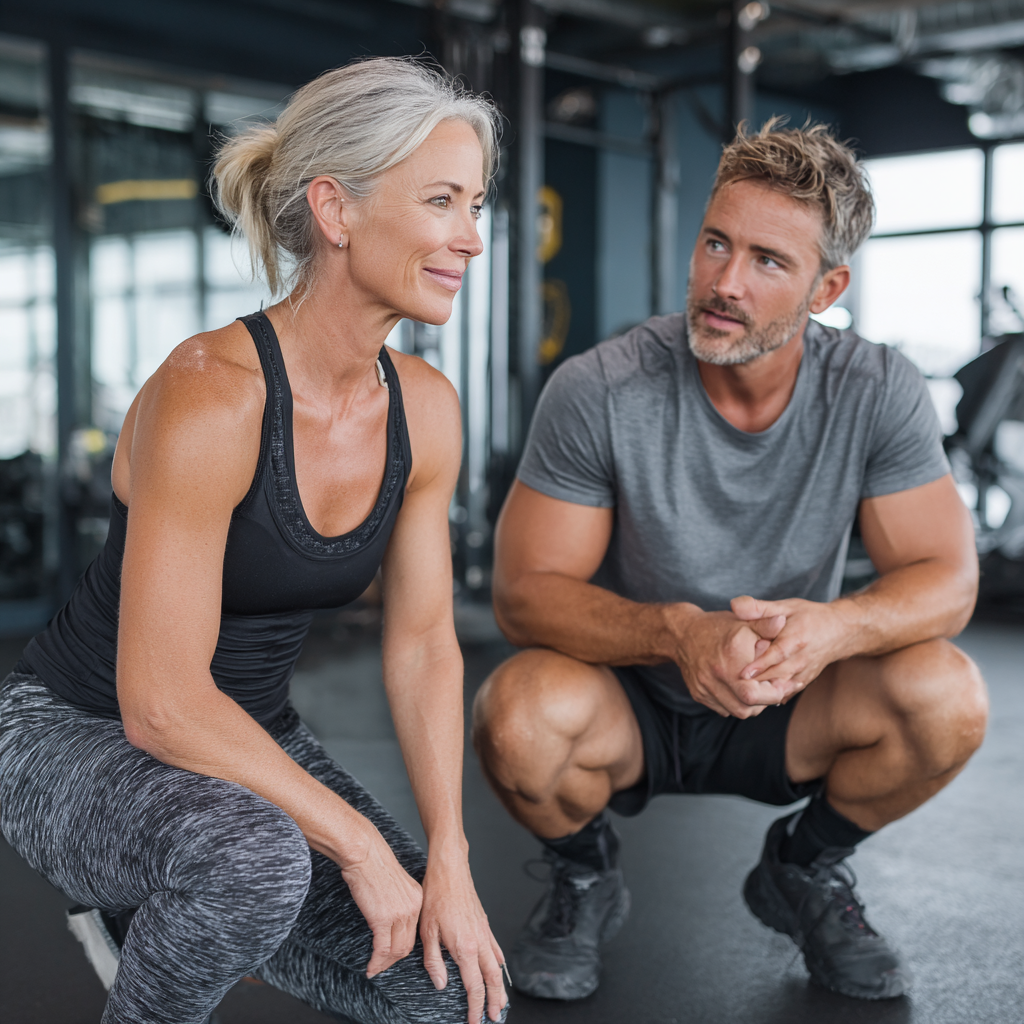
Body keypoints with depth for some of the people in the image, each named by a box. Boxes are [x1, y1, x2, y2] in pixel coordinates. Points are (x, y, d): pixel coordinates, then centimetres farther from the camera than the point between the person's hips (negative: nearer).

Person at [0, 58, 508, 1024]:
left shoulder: (424, 409, -6)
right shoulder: (210, 394, -28)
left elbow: (423, 642, 0)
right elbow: (160, 702, -28)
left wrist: (449, 863, -7)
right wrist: (359, 844, -23)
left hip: (244, 740, 7)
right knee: (259, 859, -38)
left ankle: (170, 898, 15)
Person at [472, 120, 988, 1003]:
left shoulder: (877, 392, -14)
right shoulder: (598, 392, -21)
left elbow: (947, 579, -13)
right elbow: (525, 593, -19)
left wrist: (834, 625, -36)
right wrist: (675, 632, -39)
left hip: (788, 711, 2)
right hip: (629, 707, -2)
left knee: (945, 694, -25)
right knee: (521, 712, -34)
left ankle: (806, 870, 8)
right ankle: (585, 881, 4)